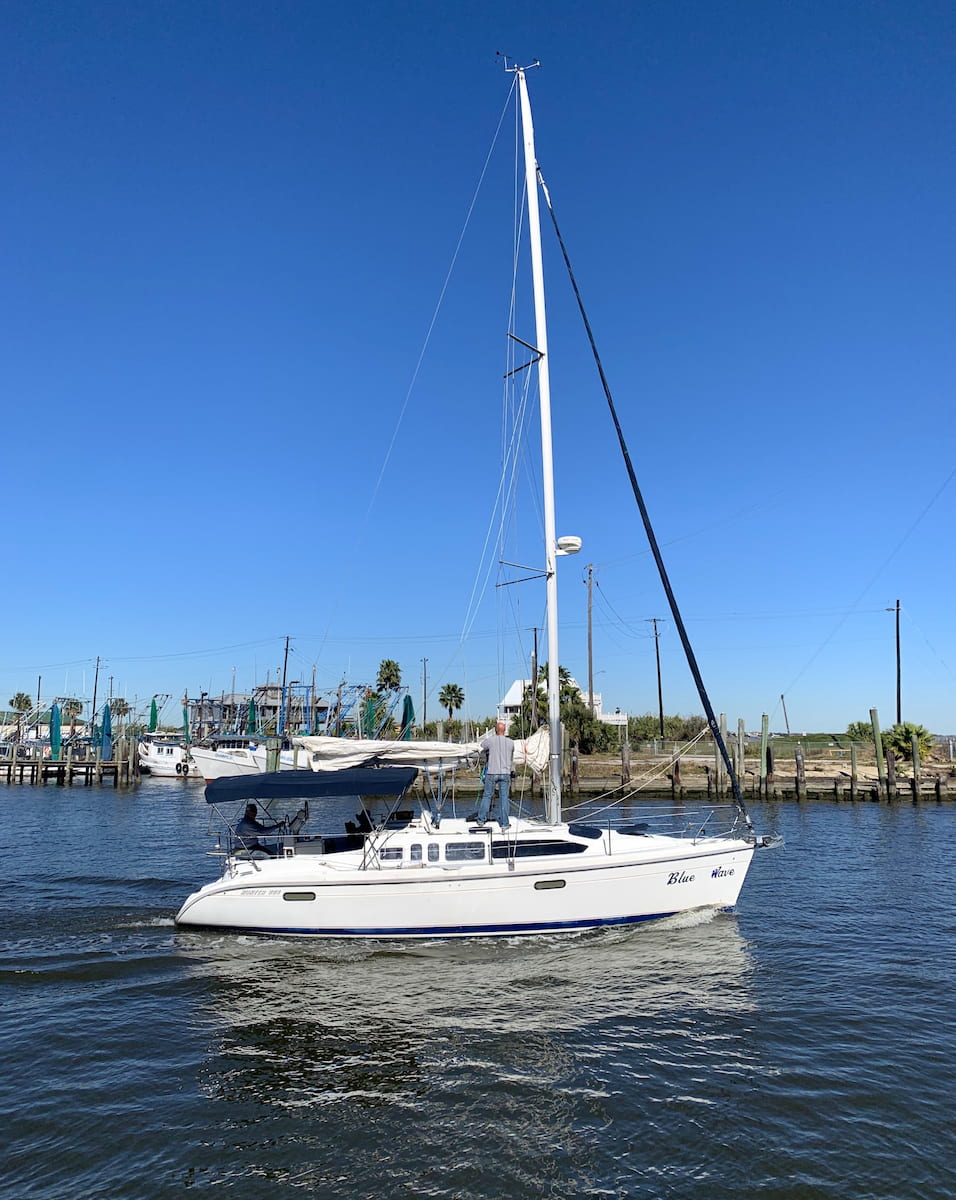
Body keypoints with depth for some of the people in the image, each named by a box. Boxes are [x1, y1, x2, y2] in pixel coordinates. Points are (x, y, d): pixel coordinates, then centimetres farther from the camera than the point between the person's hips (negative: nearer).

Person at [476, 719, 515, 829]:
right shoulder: (511, 742, 2)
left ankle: (481, 820, 15)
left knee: (487, 796, 10)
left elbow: (481, 745, 16)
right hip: (505, 773, 1)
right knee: (504, 798, 5)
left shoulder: (490, 740, -6)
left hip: (492, 772, -1)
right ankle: (504, 823, 5)